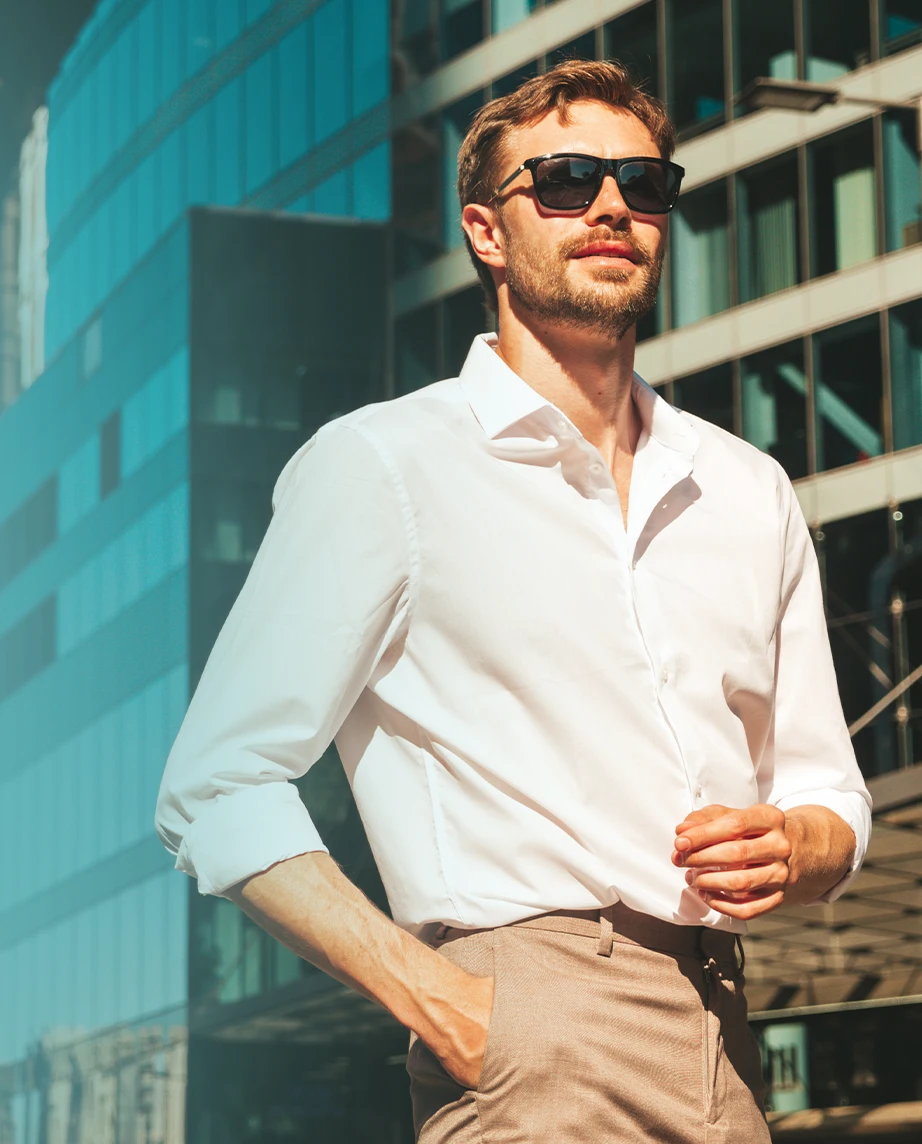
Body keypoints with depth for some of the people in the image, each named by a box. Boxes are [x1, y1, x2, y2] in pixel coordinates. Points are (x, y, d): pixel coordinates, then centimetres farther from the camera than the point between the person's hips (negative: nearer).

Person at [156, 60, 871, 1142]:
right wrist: (439, 1002, -15)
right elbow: (214, 789, -6)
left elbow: (830, 795, 21)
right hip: (532, 1048, -5)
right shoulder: (378, 464, 0)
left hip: (723, 1050, 5)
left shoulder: (751, 493, 16)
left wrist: (789, 848, -3)